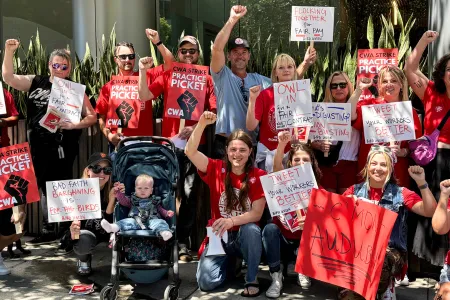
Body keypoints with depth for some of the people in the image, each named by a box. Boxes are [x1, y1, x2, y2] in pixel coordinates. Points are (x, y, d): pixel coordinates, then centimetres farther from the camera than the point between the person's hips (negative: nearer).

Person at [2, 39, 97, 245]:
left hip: (61, 149, -4)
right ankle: (48, 231, 22)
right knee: (45, 188, 12)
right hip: (38, 148, 4)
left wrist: (72, 125, -19)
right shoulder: (36, 82, 8)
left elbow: (92, 117, -4)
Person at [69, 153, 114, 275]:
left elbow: (111, 222, -22)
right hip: (88, 232, -1)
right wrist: (74, 231, -44)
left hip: (108, 232, 1)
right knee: (84, 242, -35)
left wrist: (112, 198, -35)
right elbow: (75, 221, -21)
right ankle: (84, 260, 3)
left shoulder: (114, 190, -19)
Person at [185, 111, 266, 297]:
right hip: (219, 236, 1)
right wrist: (202, 124, -31)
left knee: (251, 229, -37)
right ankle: (229, 261, 16)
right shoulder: (217, 169, -3)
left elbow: (257, 213, -14)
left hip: (246, 236, -1)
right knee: (206, 282, -19)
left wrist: (231, 221, -32)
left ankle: (252, 279, -12)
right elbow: (190, 151, -17)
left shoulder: (258, 176, -7)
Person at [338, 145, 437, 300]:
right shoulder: (355, 190, 10)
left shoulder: (400, 193, 6)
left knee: (381, 261, -35)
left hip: (390, 251, -1)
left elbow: (430, 212, -5)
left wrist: (421, 182, -15)